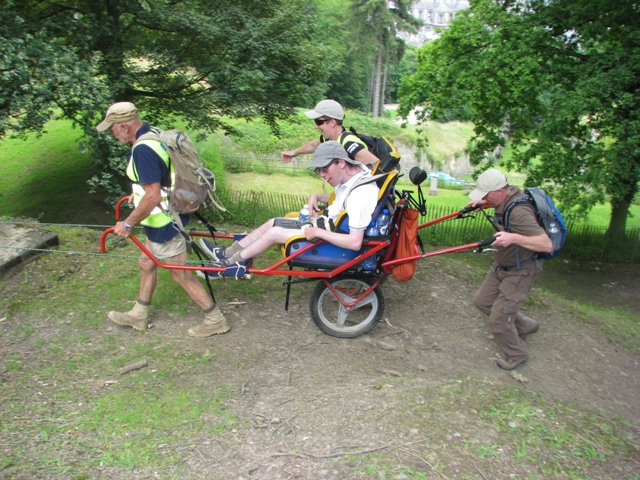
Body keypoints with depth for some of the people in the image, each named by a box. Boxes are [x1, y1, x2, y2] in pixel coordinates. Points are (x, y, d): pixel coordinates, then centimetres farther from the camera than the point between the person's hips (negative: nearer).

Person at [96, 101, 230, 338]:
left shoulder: (142, 150, -26)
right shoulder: (154, 134, 5)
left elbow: (153, 196, -31)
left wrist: (128, 223, -21)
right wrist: (138, 193, 30)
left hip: (164, 223, -10)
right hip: (166, 218, 10)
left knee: (181, 275, 2)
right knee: (146, 263, 22)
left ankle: (215, 320, 16)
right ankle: (138, 315, 39)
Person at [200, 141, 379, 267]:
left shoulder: (360, 194, -31)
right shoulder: (352, 175, -3)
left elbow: (355, 242, -35)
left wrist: (318, 232, -27)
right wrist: (316, 196, 0)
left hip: (332, 240, -9)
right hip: (328, 222, 9)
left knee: (274, 233, -7)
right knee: (273, 222, 10)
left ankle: (230, 264, 14)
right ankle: (228, 253, 22)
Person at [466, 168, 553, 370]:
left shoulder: (519, 212, -34)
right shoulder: (509, 194, -7)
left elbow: (546, 244, -38)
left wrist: (514, 237, -48)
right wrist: (482, 203, 1)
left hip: (520, 272, -9)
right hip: (501, 266, 10)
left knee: (499, 317, -3)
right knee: (483, 301, 19)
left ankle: (516, 355, 24)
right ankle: (525, 325, 37)